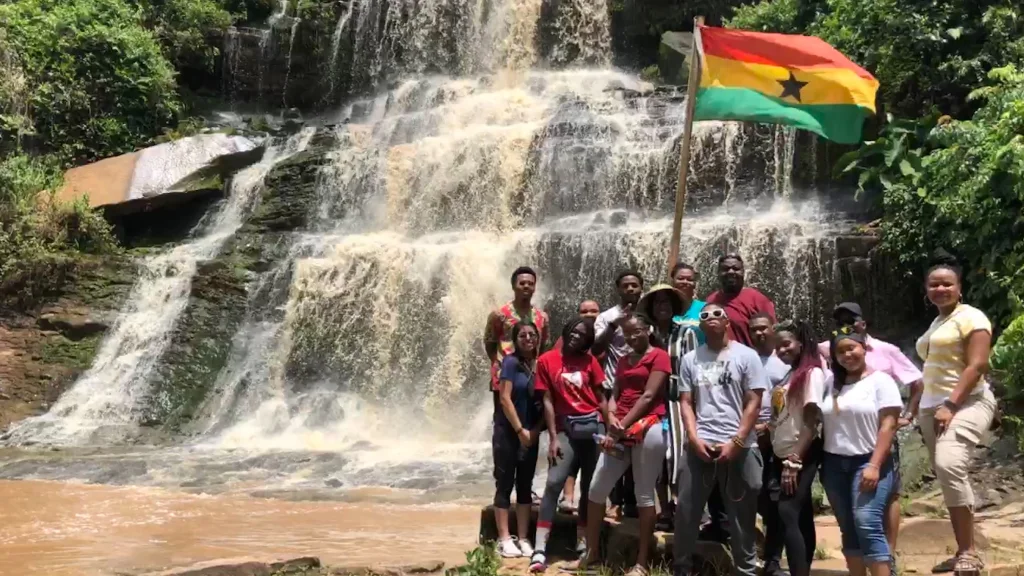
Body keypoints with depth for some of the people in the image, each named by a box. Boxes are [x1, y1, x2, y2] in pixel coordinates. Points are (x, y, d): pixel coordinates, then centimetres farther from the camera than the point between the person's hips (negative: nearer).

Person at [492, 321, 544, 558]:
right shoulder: (511, 362, -9)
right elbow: (505, 399, -14)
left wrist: (536, 429, -6)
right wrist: (520, 430, -14)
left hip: (531, 434, 5)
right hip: (508, 432, -5)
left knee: (525, 486, 8)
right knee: (505, 484, -1)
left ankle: (523, 539, 14)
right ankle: (504, 539, 3)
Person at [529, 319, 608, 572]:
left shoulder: (589, 361, 7)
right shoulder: (547, 360, 1)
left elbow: (601, 398, 9)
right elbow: (547, 401, -1)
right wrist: (553, 438, -6)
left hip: (593, 426, 3)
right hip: (566, 429, -3)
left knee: (591, 487, 7)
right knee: (554, 483, -15)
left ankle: (583, 545, 18)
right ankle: (540, 550, -17)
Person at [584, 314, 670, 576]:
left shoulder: (659, 356, -1)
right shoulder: (623, 361, 23)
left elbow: (648, 396, -10)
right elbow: (614, 395, 15)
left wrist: (622, 428, -13)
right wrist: (612, 418, -7)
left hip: (648, 428, -7)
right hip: (620, 431, 7)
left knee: (644, 493, -2)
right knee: (596, 488, 4)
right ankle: (591, 553, 16)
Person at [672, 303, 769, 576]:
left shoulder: (746, 356, 1)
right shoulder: (690, 359, 9)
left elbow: (754, 403, -2)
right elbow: (686, 402, 8)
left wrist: (735, 442, -10)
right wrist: (695, 439, -7)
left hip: (738, 447, -2)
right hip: (699, 446, 2)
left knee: (742, 514, 6)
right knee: (686, 510, 3)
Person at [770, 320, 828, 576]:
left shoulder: (812, 373, -9)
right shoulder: (789, 374, 14)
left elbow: (811, 422, -15)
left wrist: (794, 461, -19)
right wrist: (781, 458, 9)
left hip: (802, 456, -8)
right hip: (782, 456, 8)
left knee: (788, 515, -17)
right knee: (801, 518, 11)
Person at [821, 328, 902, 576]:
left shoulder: (880, 380, -1)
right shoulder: (832, 384, 13)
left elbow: (888, 425, -8)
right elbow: (823, 424, 14)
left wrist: (874, 466, -16)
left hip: (868, 462, -5)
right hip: (834, 464, 5)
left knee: (867, 523, -18)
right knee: (848, 529, 5)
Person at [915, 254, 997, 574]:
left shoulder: (970, 317, -6)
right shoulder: (937, 323, 20)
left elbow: (977, 366, -16)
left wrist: (951, 406, -22)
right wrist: (930, 409, 15)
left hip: (966, 403, -9)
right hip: (933, 407, 9)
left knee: (949, 465, -26)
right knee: (946, 475, 6)